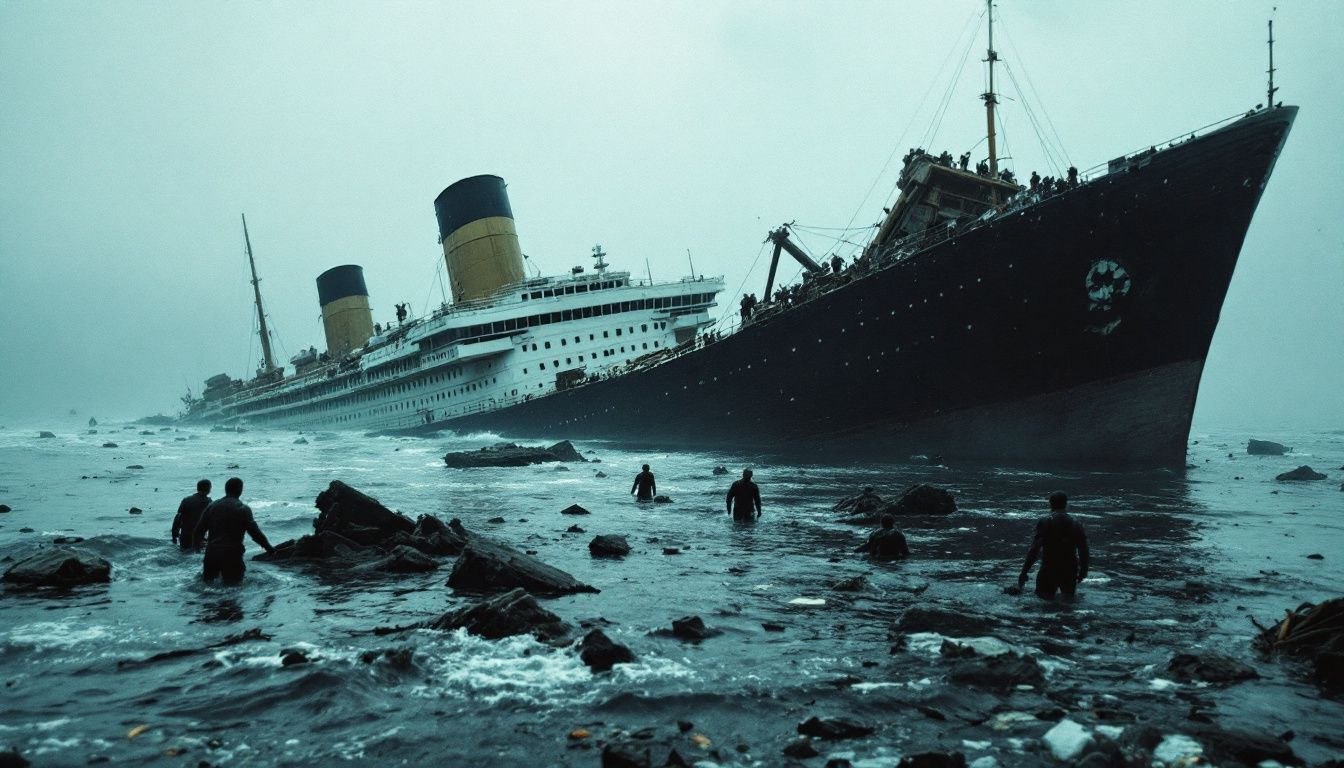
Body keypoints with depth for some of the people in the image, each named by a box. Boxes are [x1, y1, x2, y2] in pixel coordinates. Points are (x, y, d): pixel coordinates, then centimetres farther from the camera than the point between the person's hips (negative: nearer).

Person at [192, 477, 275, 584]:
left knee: (208, 579, 21)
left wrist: (197, 544, 30)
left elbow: (200, 529, 12)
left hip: (212, 552, 4)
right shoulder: (243, 509, -6)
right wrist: (268, 547, -1)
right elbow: (254, 532, -11)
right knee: (234, 582, 7)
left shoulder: (212, 506, 8)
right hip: (232, 554, -4)